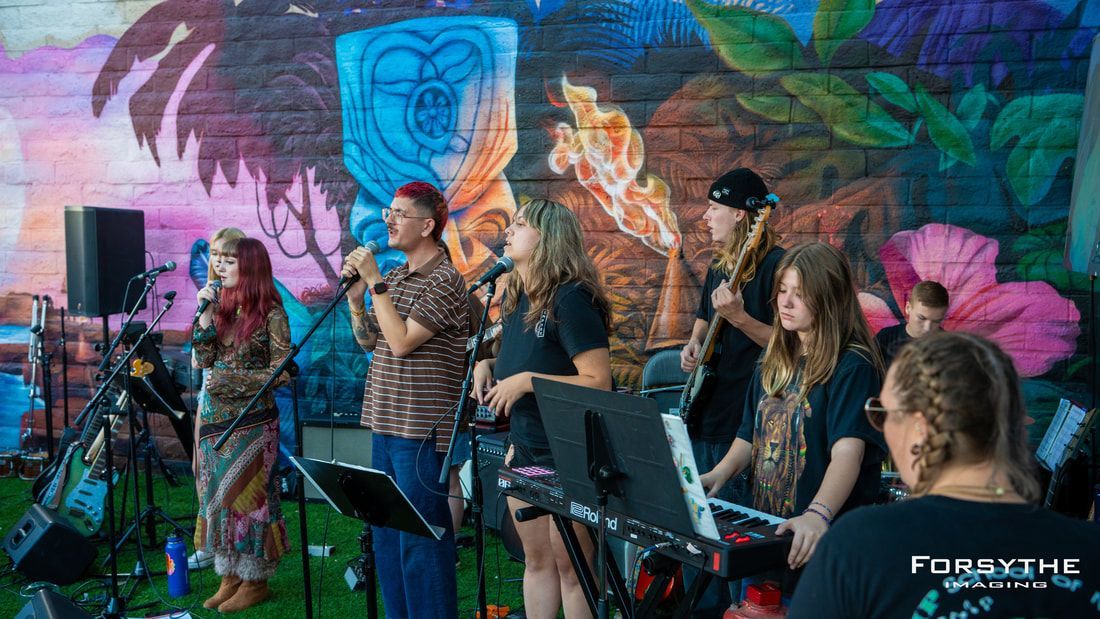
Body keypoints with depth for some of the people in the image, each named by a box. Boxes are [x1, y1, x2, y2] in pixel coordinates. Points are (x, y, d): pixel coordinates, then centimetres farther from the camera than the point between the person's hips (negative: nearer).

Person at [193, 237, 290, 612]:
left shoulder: (271, 314, -9)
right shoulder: (223, 307, 9)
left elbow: (282, 372, -12)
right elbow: (205, 360, 5)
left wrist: (232, 380, -16)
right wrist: (205, 316, -4)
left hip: (250, 421, -6)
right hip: (217, 418, 6)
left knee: (246, 495, 0)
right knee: (219, 496, 9)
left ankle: (255, 581, 12)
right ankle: (230, 576, 20)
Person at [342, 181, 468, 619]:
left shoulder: (444, 280, -12)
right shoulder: (395, 276, 13)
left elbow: (401, 341, -19)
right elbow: (369, 341, 16)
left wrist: (374, 282, -15)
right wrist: (356, 295, 1)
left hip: (421, 432, -9)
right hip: (386, 425, 9)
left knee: (421, 538, -3)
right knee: (387, 535, 16)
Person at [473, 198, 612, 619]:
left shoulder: (570, 299, -19)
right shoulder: (515, 297, 7)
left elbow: (598, 383, -23)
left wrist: (526, 380, -24)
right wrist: (487, 364, 3)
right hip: (524, 450, 8)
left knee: (570, 566, 2)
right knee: (536, 560, 16)